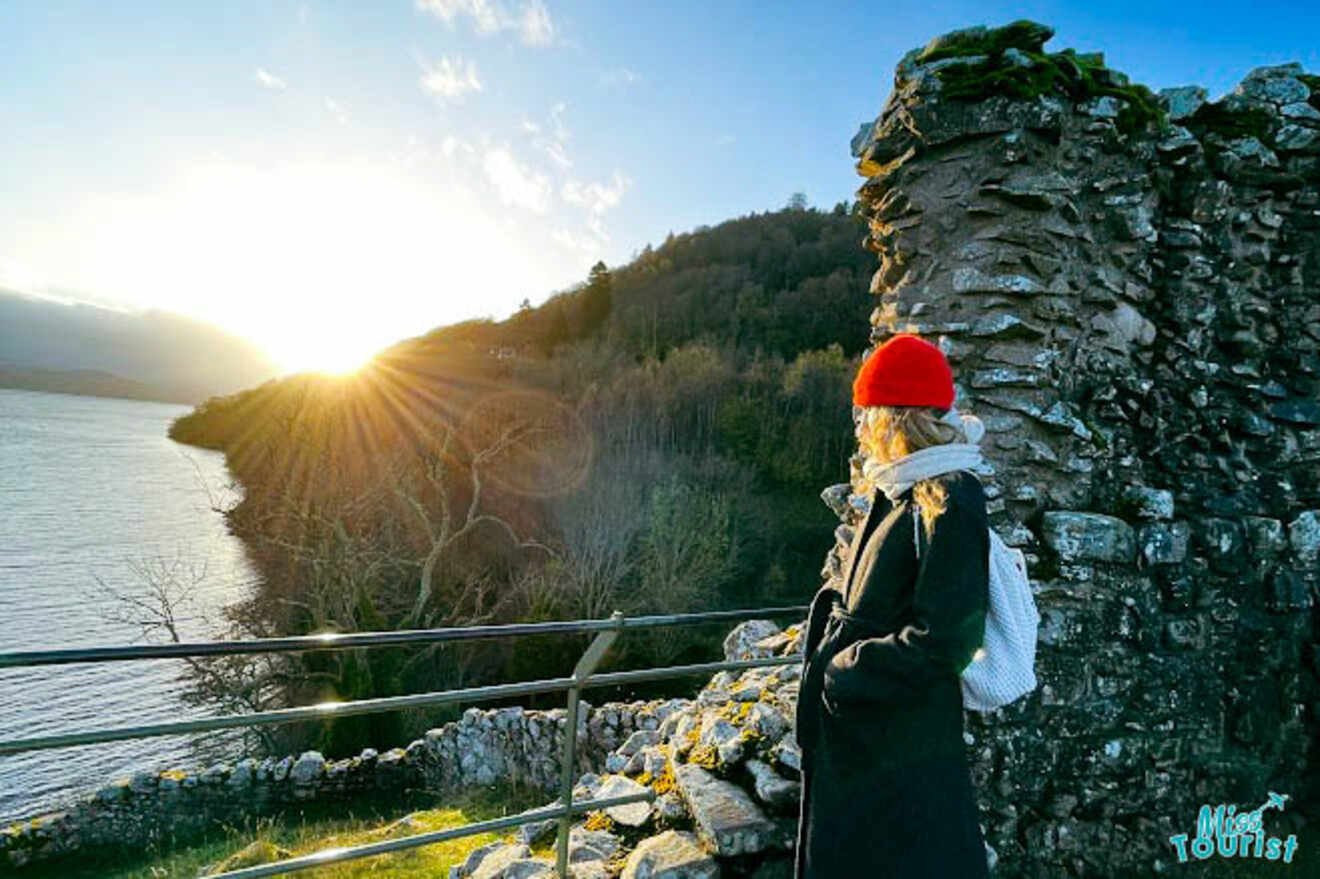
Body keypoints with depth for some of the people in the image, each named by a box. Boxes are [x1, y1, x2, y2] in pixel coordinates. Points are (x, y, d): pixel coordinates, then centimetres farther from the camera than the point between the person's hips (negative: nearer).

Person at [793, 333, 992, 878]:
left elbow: (942, 640, -24)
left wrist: (845, 671, -16)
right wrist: (827, 635, 0)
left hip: (897, 750, -8)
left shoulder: (947, 502, -21)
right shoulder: (899, 491, 6)